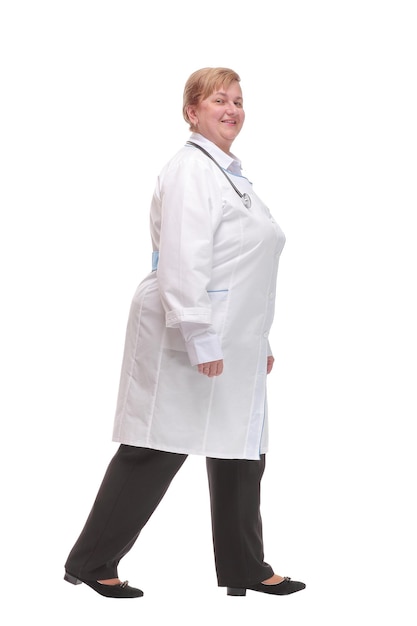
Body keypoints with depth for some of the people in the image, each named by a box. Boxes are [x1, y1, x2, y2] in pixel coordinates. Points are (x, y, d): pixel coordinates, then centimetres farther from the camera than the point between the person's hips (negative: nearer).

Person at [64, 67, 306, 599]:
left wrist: (260, 340, 21)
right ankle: (91, 564, 10)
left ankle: (246, 570, 22)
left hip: (232, 345, 9)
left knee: (240, 454, 12)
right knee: (155, 452, -2)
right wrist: (201, 339, -26)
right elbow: (183, 261, -22)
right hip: (189, 342, -9)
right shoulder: (190, 171, -13)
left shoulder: (229, 174, 18)